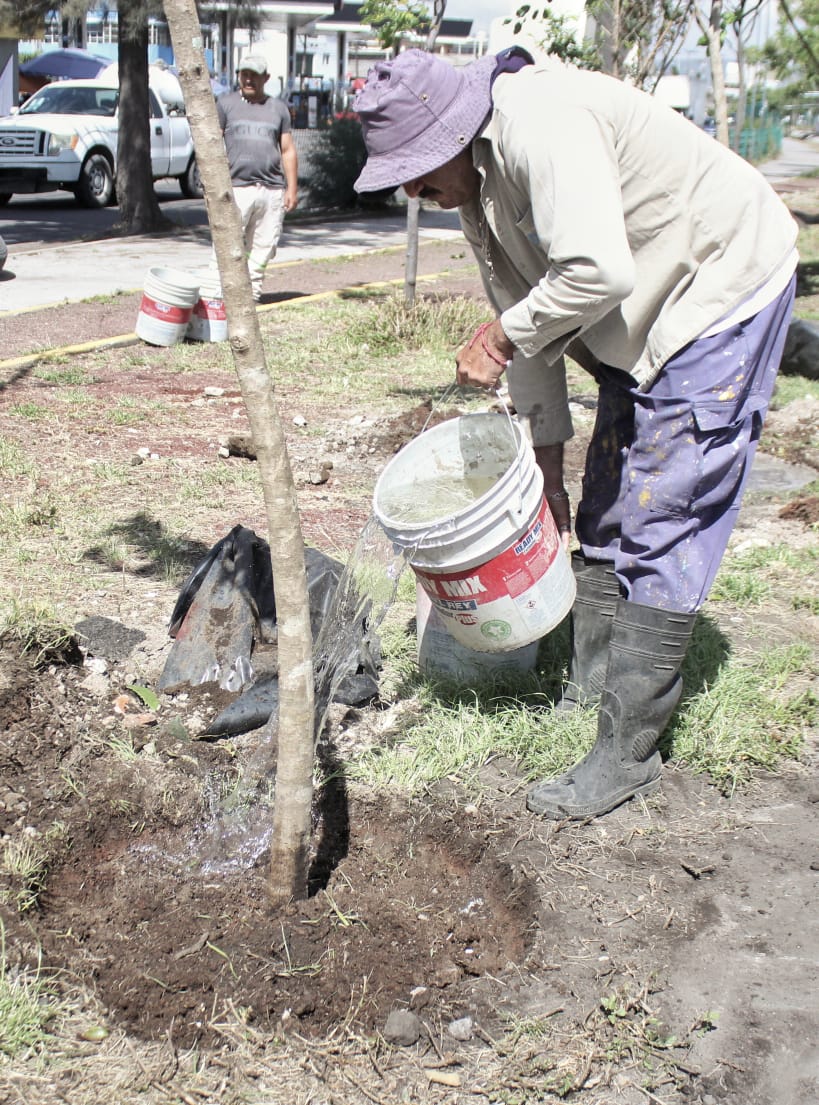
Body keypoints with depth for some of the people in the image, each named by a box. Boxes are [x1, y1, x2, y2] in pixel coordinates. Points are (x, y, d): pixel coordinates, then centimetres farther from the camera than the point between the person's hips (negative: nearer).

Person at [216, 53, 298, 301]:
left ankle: (252, 292, 11)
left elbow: (288, 150, 17)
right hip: (236, 187, -3)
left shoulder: (278, 108, 18)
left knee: (264, 246, 3)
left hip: (272, 189, 3)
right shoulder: (226, 103, 10)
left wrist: (292, 188, 10)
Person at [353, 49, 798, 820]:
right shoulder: (477, 182, 2)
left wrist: (503, 333, -22)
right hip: (645, 322, 10)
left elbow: (598, 270, -38)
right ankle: (586, 692, 28)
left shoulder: (541, 126, -28)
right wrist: (543, 451, 8)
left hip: (723, 287, -10)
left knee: (662, 528, -11)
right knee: (604, 512, 14)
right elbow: (528, 308, 8)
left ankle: (628, 753, -4)